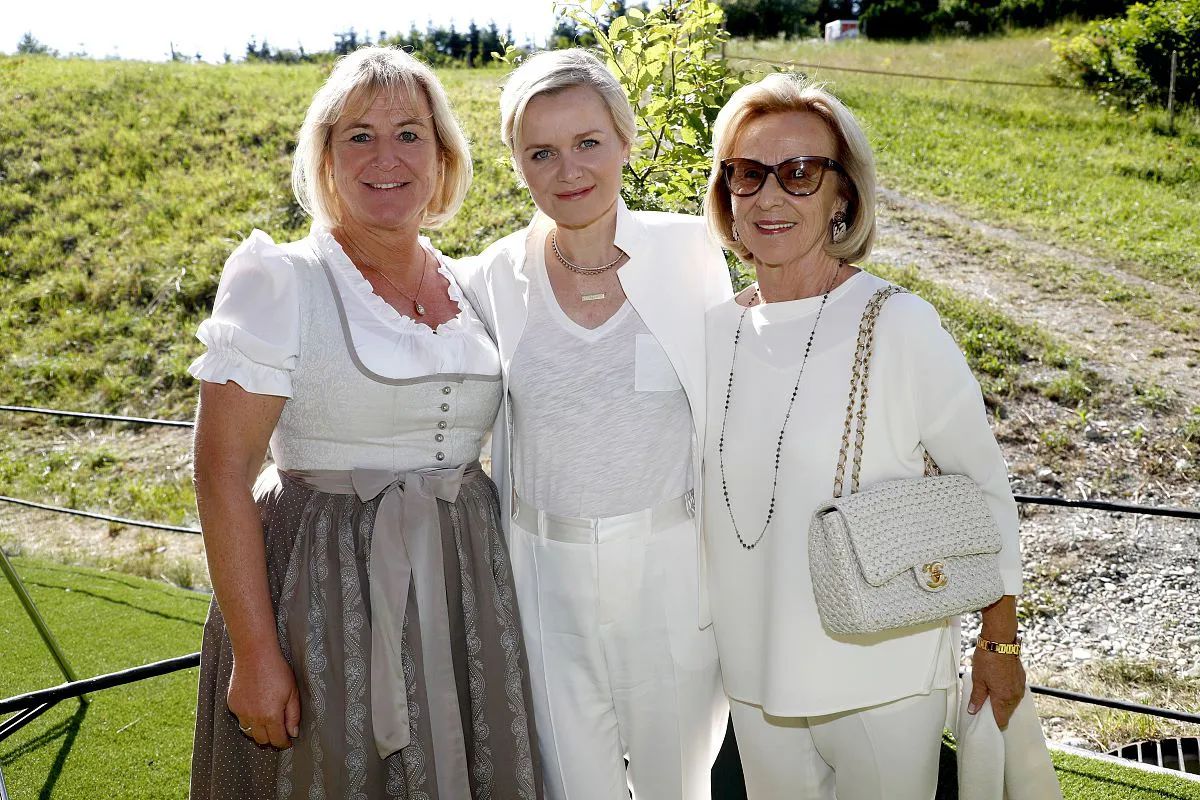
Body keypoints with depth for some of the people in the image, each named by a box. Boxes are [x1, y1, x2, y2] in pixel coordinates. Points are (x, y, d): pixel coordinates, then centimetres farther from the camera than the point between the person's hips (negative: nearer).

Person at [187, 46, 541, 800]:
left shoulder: (467, 286, 6)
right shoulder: (278, 279, -9)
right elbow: (222, 471, -13)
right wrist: (254, 652, -16)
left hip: (465, 589, 5)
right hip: (329, 594, -5)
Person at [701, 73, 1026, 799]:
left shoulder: (900, 327, -17)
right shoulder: (715, 330, -3)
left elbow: (984, 486, -7)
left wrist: (1000, 642, -1)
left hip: (884, 677, -4)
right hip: (753, 671, 4)